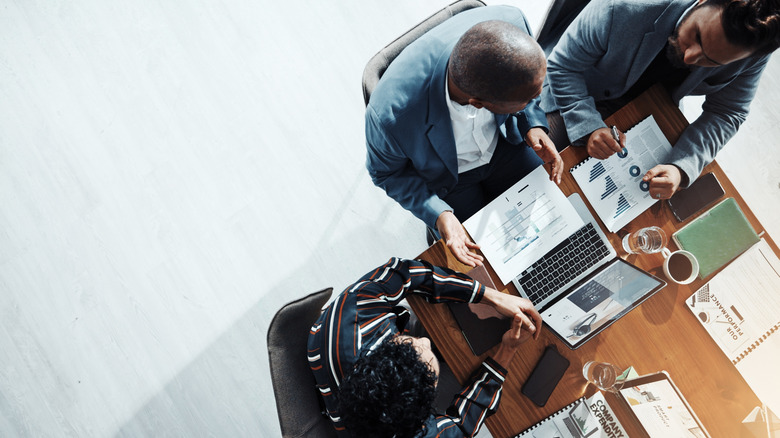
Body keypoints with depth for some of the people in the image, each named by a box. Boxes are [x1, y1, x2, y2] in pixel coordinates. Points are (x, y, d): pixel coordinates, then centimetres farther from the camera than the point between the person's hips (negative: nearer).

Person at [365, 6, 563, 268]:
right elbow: (387, 172, -18)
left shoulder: (510, 20, -34)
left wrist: (533, 125, -20)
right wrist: (437, 214, -30)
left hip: (504, 141, 4)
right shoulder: (391, 115, -44)